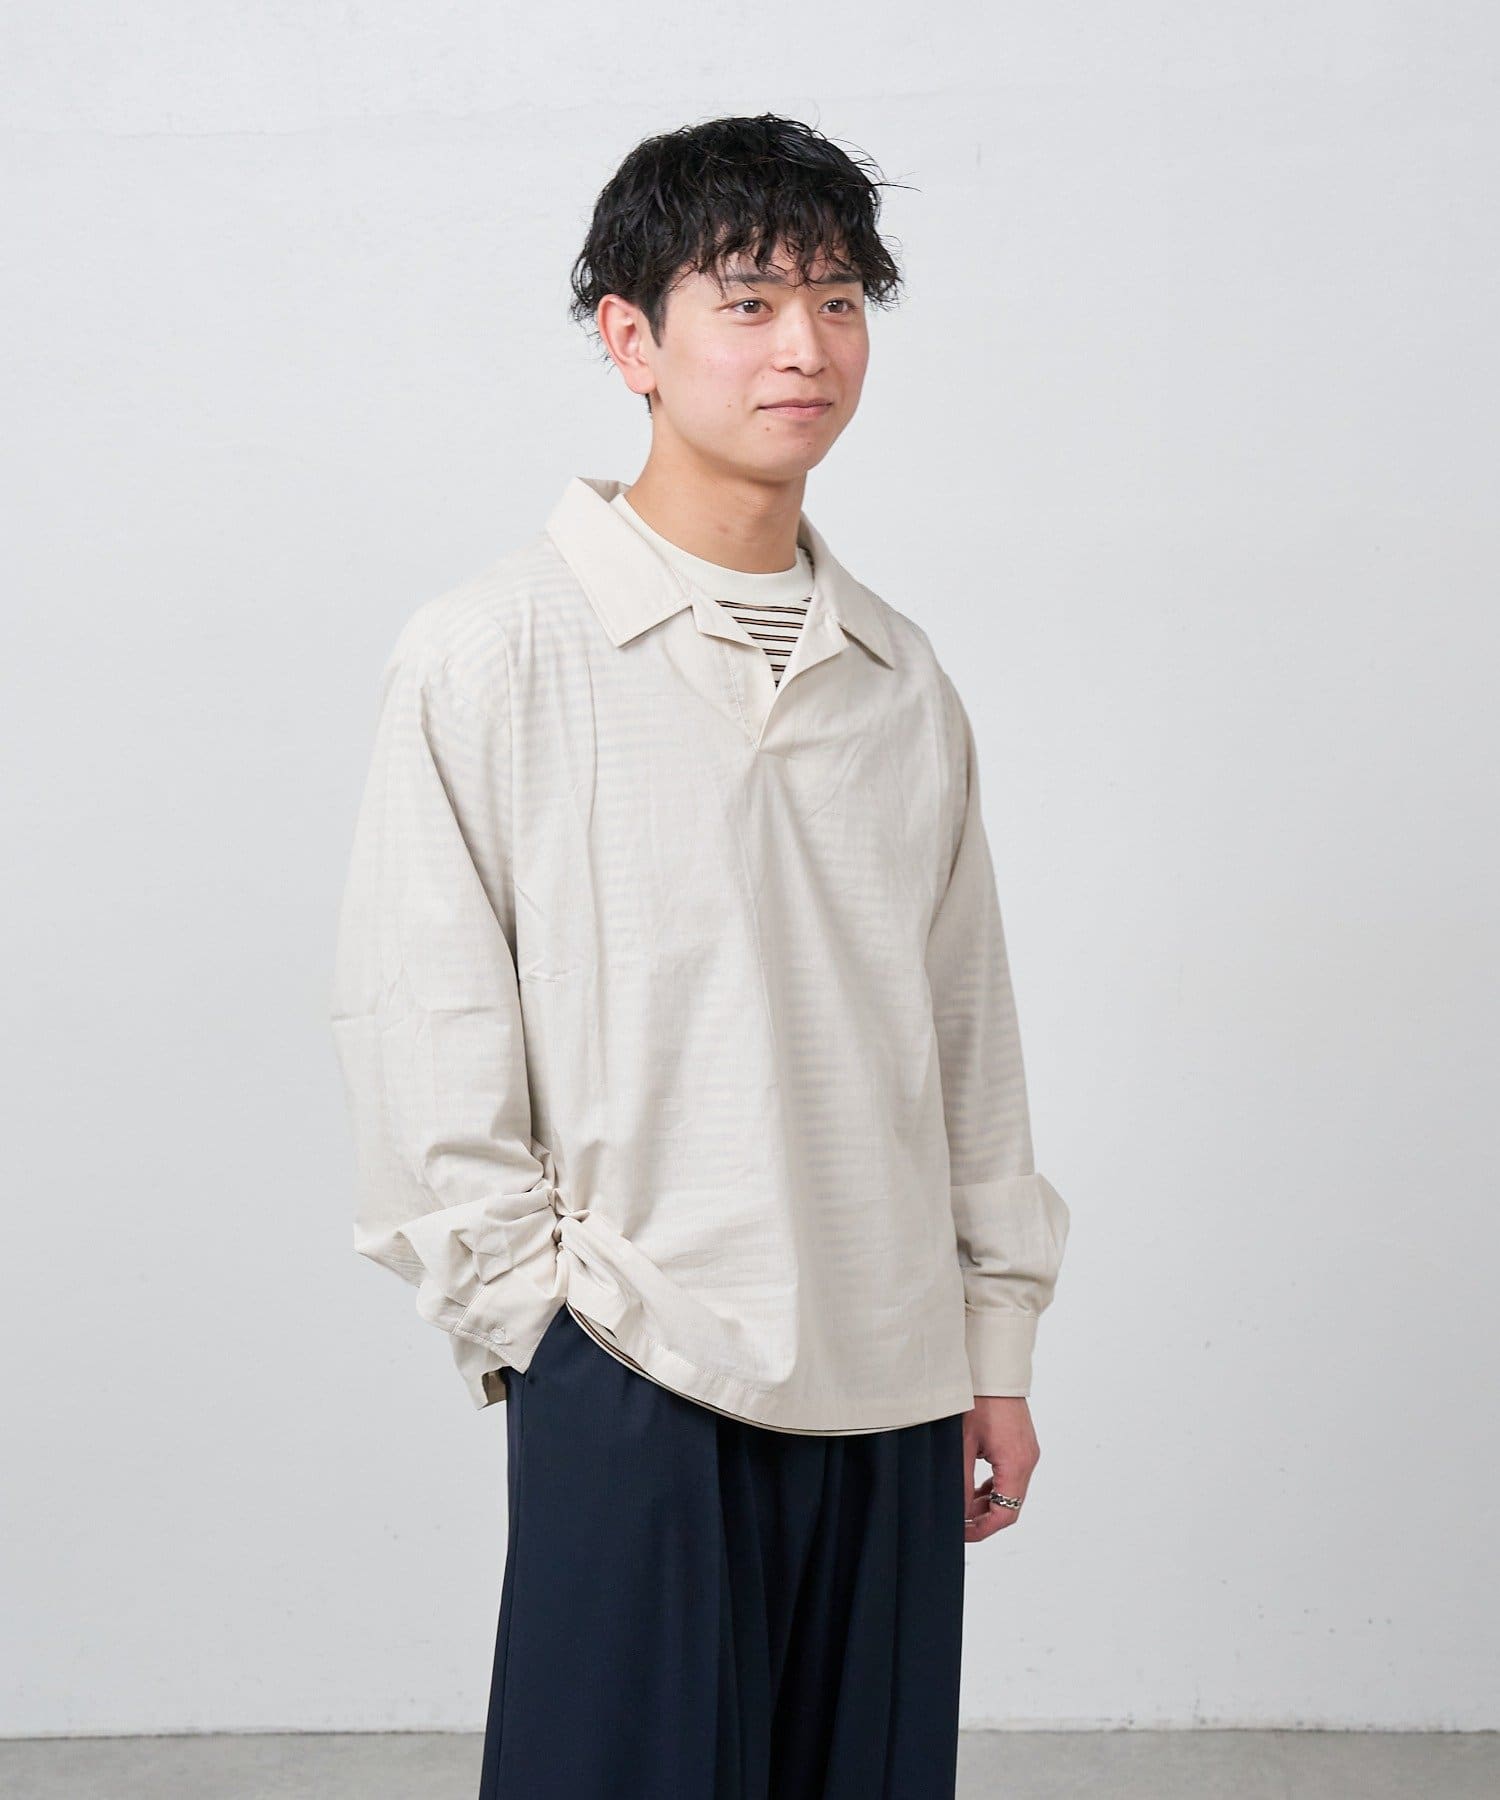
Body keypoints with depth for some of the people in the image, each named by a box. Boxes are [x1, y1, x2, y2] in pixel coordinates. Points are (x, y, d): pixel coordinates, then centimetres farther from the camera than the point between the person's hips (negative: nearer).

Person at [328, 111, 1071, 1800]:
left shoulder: (901, 678, 10)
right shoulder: (491, 651, -5)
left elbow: (969, 1024, 13)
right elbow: (417, 1029, -6)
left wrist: (999, 1341, 12)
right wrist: (531, 1313, -7)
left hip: (892, 1379, 5)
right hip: (631, 1383, -4)